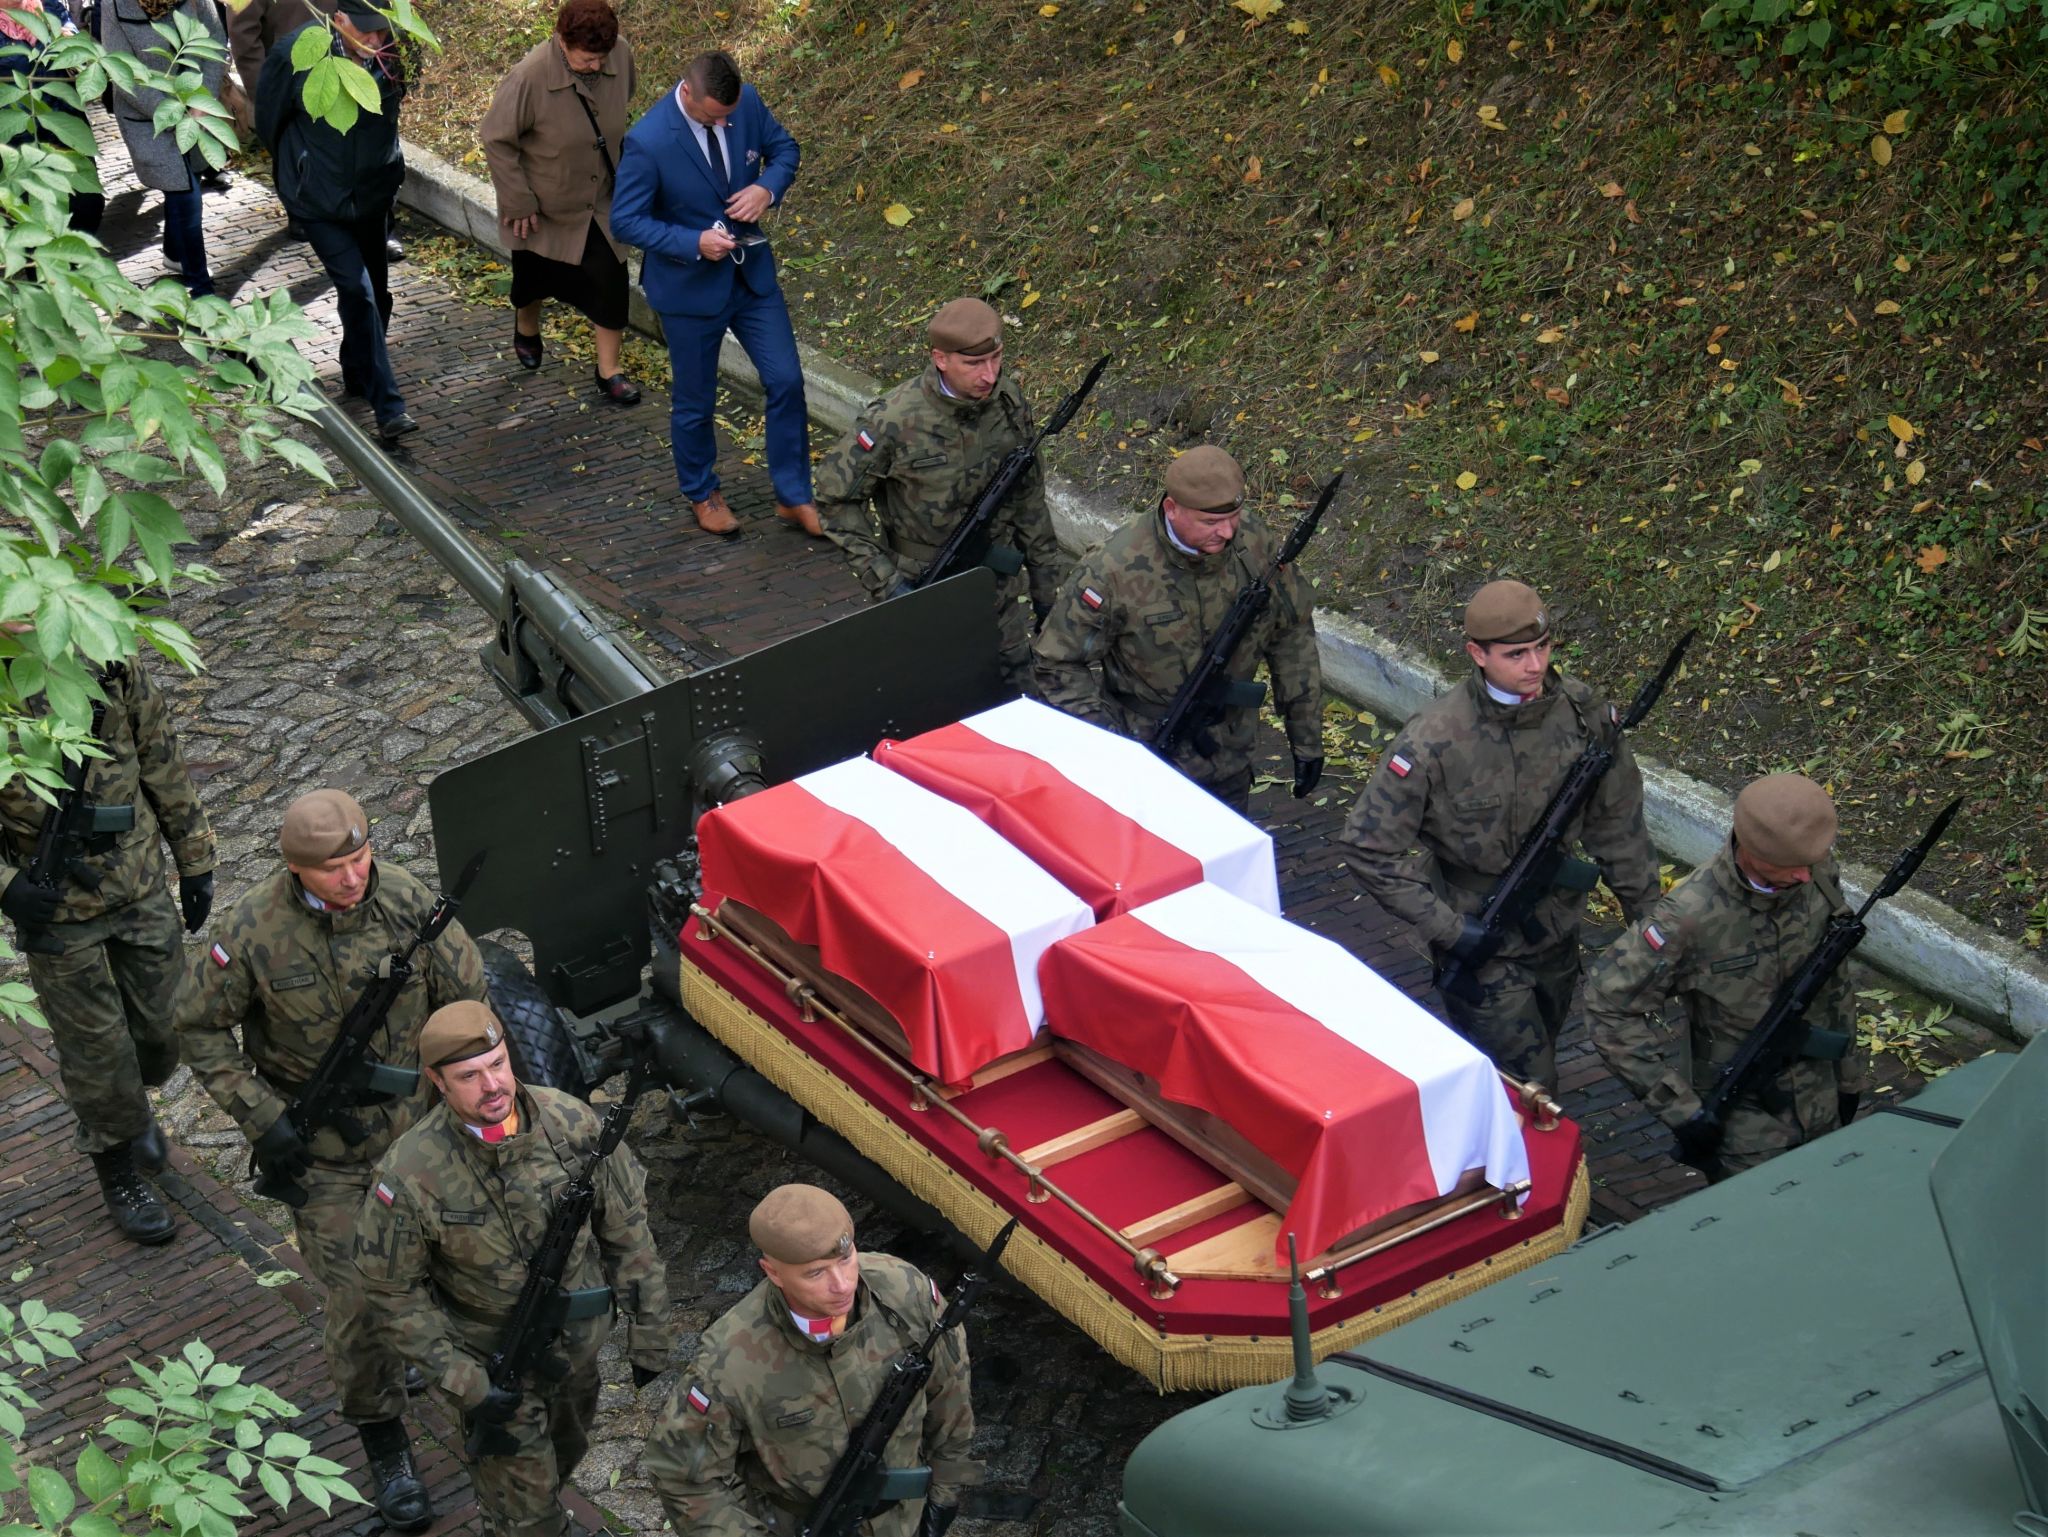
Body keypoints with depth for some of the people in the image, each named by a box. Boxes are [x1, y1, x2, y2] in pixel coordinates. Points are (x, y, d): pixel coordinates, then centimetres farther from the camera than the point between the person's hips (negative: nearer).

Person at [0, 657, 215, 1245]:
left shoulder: (113, 665, -10)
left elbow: (161, 762, 2)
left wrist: (194, 859, 7)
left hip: (140, 887, 3)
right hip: (55, 909, -3)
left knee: (160, 1026, 15)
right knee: (95, 1045, 9)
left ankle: (131, 1107, 48)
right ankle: (118, 1169, 31)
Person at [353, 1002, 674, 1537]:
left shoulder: (572, 1122, -22)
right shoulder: (410, 1174, -29)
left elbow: (626, 1228, -7)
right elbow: (394, 1288, -15)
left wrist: (648, 1331, -2)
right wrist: (461, 1382, -17)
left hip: (579, 1335, 4)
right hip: (490, 1360, -4)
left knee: (567, 1451, 30)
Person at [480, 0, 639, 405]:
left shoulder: (621, 55, -18)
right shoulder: (529, 78, -32)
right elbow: (497, 140, -20)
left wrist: (623, 170, 12)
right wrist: (518, 203, -16)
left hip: (600, 200, 3)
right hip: (544, 204, -3)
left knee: (610, 278, -4)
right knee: (535, 277, 18)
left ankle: (609, 370, 13)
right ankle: (526, 327, 53)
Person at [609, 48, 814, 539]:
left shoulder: (747, 102, -12)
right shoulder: (648, 142, -26)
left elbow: (783, 148, 5)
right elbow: (625, 220, -19)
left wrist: (768, 186, -17)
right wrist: (694, 244, -28)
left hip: (751, 272, 4)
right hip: (691, 286, -4)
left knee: (786, 381, 5)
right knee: (695, 403, 13)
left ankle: (793, 497, 21)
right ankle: (702, 494, 37)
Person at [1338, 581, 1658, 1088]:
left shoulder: (1583, 712, -10)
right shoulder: (1435, 739, -25)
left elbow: (1616, 823, 4)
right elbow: (1369, 846, -19)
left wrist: (1647, 914, 8)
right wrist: (1444, 927, -20)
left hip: (1557, 933, 5)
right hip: (1480, 945, -5)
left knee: (1540, 1051, 23)